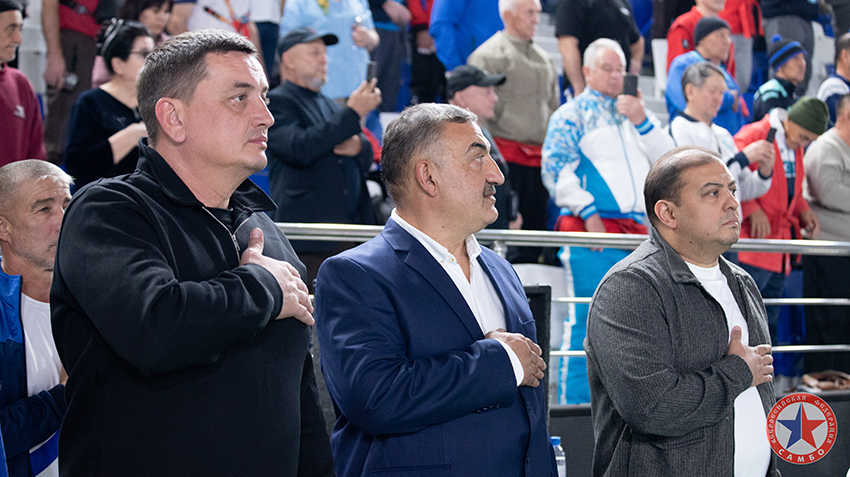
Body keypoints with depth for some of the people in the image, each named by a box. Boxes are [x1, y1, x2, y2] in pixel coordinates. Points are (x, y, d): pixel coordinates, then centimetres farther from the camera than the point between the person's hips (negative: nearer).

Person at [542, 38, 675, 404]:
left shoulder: (635, 111, 22)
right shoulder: (572, 114, 6)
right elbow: (555, 169, -5)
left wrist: (642, 122, -3)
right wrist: (588, 212, -13)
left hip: (637, 232, 6)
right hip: (592, 233, -6)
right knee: (587, 320, -8)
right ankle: (574, 403, -5)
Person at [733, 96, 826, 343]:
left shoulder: (796, 148, 15)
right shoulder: (752, 136, -10)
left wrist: (803, 211, 7)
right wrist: (752, 209, -21)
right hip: (751, 241, -8)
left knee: (768, 324, 11)